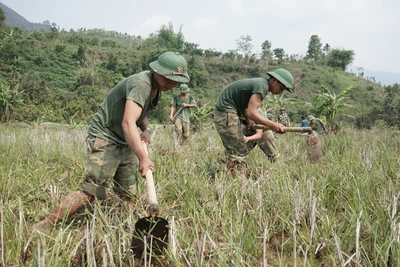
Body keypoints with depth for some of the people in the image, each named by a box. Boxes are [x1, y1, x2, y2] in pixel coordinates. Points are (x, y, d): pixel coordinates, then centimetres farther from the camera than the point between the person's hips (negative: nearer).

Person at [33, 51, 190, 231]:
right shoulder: (140, 84, -25)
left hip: (124, 143, 10)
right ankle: (44, 226, -9)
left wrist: (146, 129, -1)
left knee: (128, 195, 6)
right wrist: (143, 158, -48)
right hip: (105, 138, -10)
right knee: (91, 192, -17)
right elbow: (128, 123, -38)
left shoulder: (157, 85, 5)